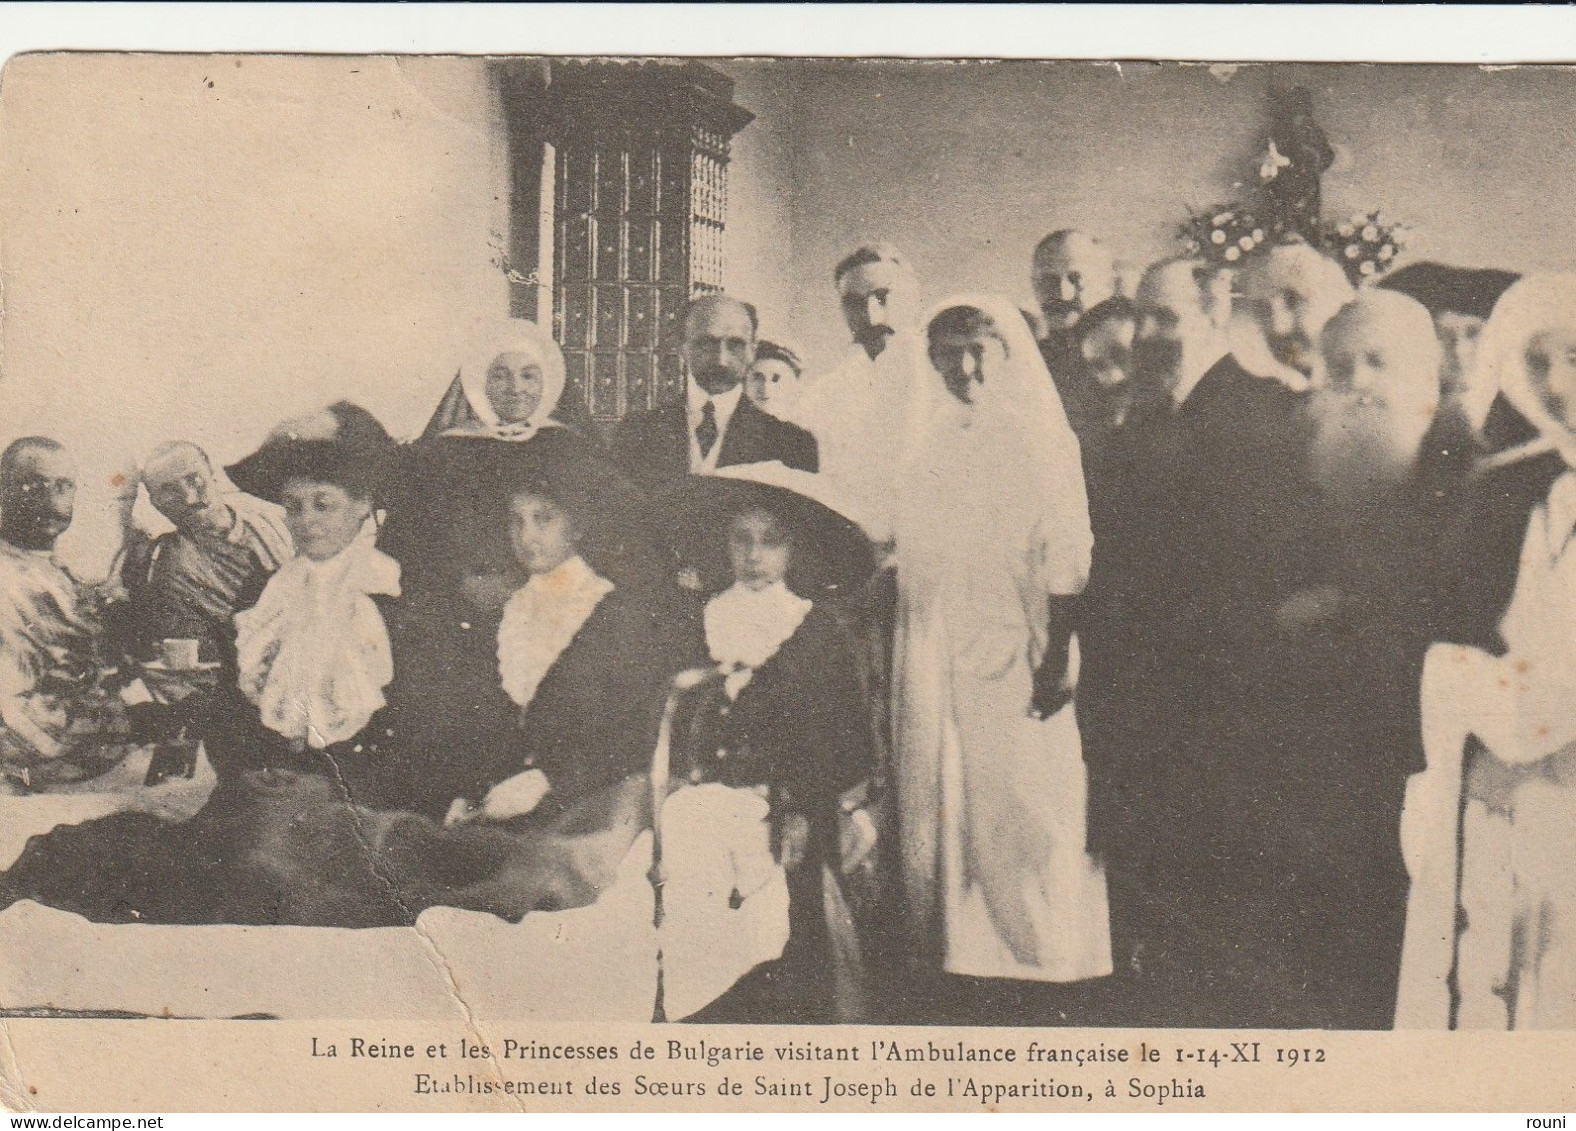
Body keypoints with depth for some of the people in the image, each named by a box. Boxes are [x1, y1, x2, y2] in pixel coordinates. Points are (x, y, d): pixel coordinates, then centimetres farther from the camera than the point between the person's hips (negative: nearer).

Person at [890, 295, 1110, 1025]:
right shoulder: (932, 448, 14)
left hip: (1012, 658, -6)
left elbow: (1066, 561, -10)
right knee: (940, 808, 8)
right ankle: (957, 969, 17)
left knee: (1021, 808, -4)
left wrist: (1056, 657, -17)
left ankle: (1044, 975, 5)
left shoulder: (1040, 442, -3)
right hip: (935, 663, 6)